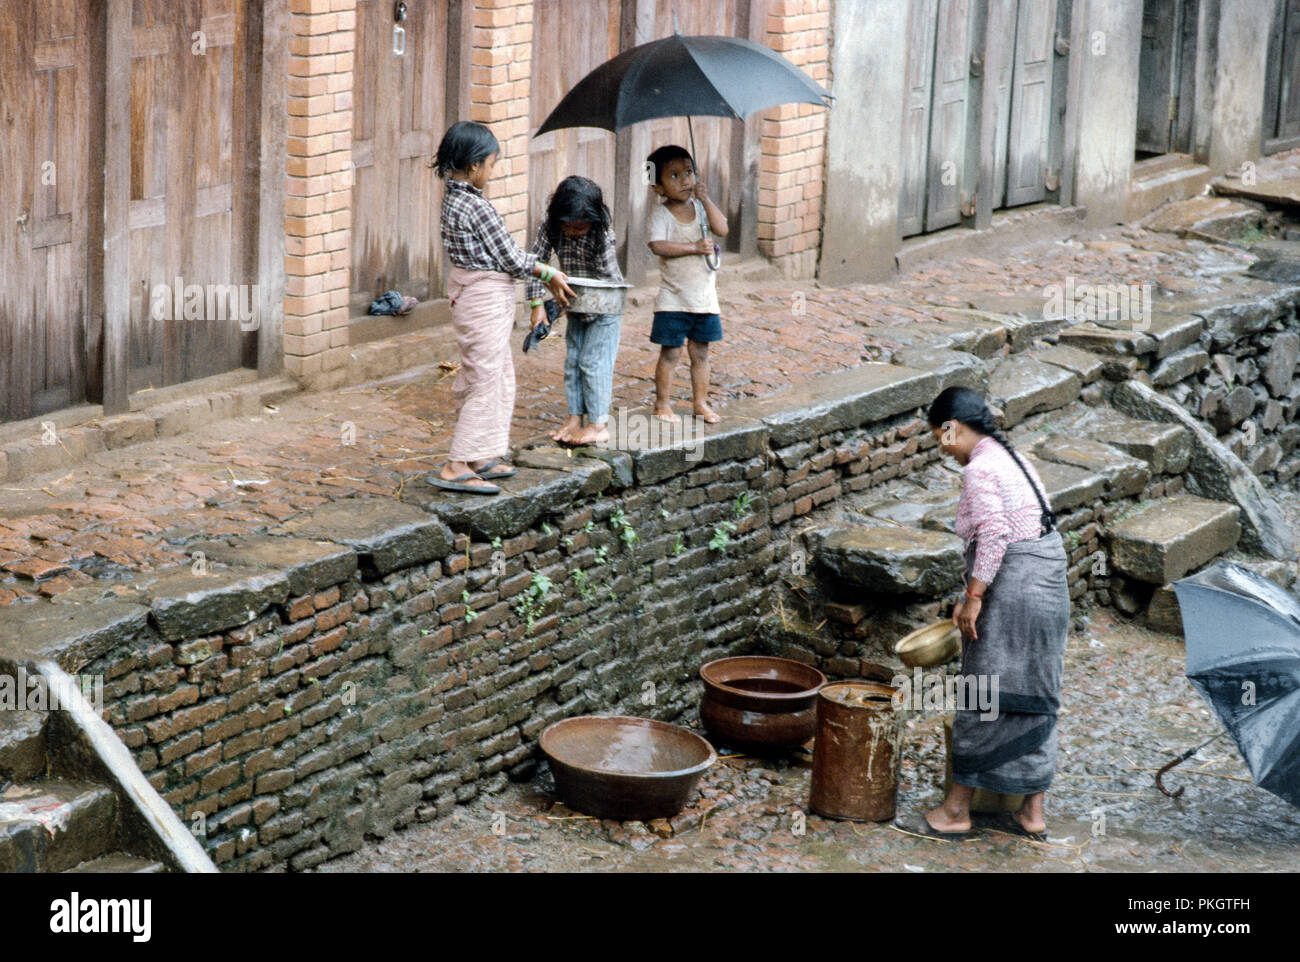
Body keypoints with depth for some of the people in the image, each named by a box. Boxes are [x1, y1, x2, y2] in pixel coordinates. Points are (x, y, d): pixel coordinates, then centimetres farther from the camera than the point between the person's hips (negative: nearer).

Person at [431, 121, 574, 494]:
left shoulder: (452, 197, 7)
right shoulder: (478, 208, -22)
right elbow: (512, 259, -15)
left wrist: (543, 273, 13)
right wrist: (550, 274, 2)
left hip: (466, 293, 10)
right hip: (487, 299, -10)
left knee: (500, 376, 19)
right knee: (485, 382, -3)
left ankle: (481, 458, 25)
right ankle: (457, 467, -2)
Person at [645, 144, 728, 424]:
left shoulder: (700, 208, 6)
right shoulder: (659, 215, -8)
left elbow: (722, 230, -8)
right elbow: (658, 246, -22)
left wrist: (706, 200, -16)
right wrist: (694, 247, -22)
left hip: (704, 295, 4)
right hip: (673, 298, -4)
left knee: (700, 353, 12)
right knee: (670, 353, -2)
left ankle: (701, 401, 22)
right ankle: (662, 404, 7)